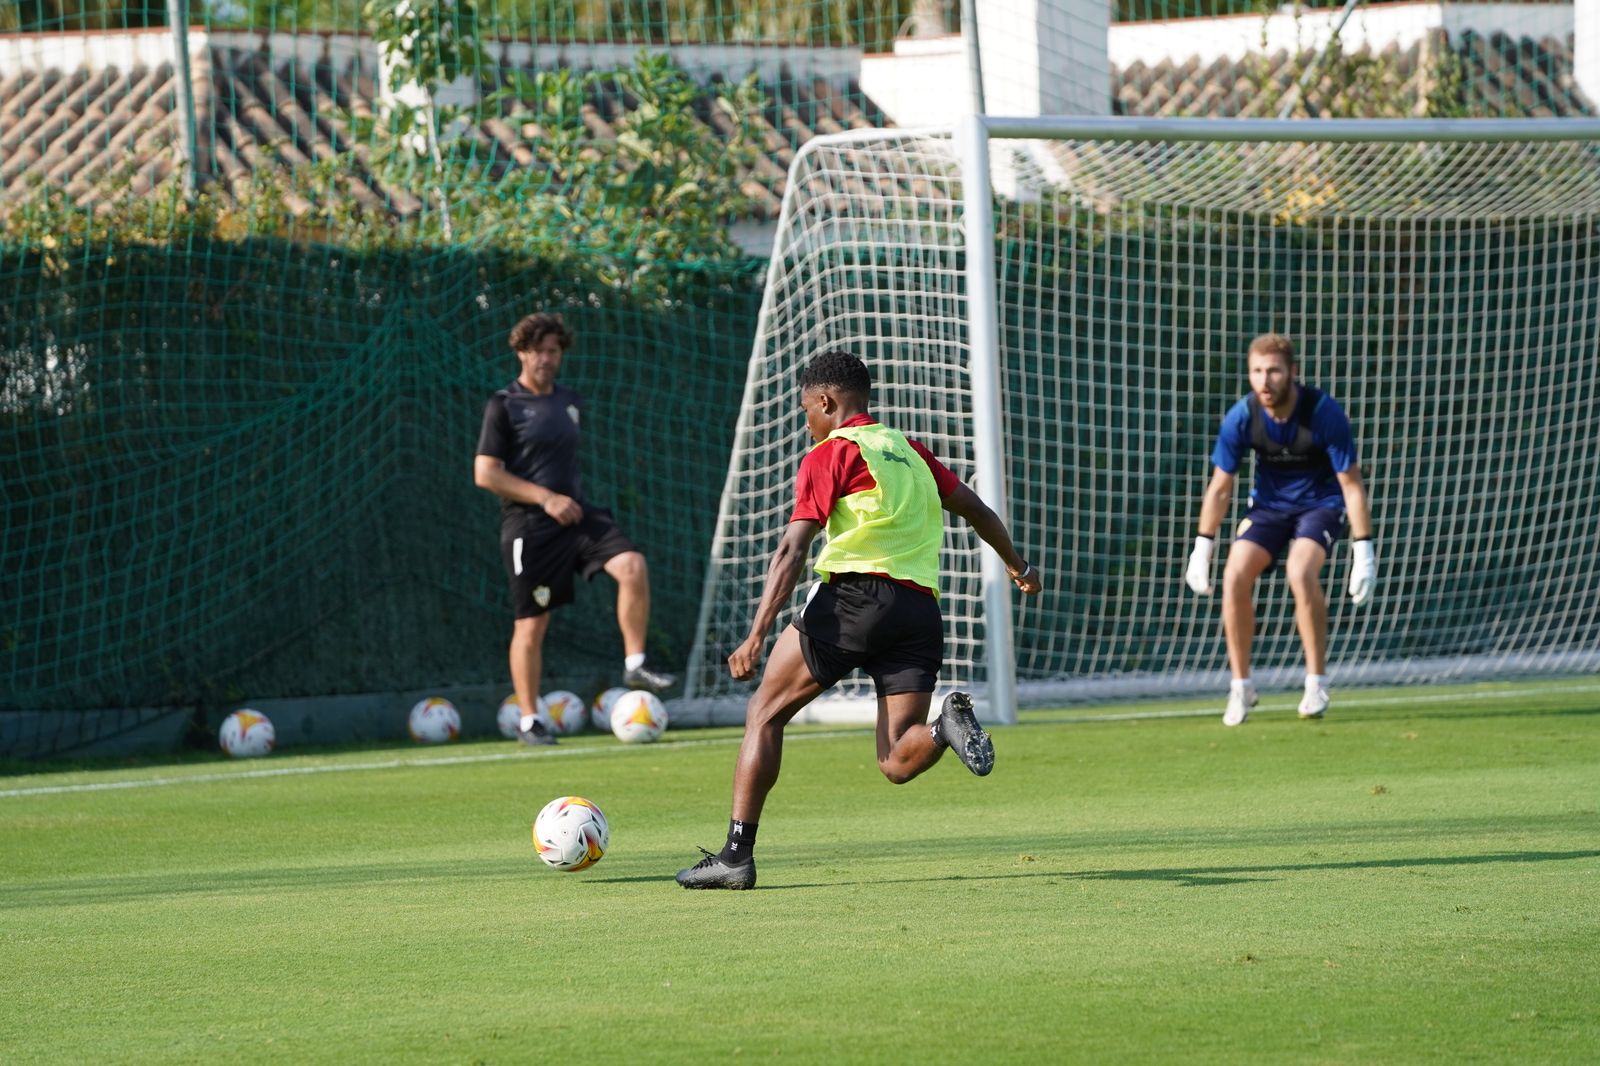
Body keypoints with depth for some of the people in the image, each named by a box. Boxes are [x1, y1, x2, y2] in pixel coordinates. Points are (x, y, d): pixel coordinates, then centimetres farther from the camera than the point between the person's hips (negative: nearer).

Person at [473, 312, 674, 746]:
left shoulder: (570, 402, 14)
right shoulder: (504, 406, -5)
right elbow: (485, 474, -11)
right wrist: (545, 497, -16)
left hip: (575, 513, 5)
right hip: (529, 526, -5)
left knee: (633, 565, -19)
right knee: (532, 624, -1)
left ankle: (635, 665, -9)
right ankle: (528, 722, 10)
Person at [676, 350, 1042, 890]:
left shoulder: (831, 454, 4)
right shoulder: (909, 451, 23)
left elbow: (792, 551, -5)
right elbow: (976, 509, 27)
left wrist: (756, 636, -12)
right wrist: (1017, 567, 44)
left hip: (856, 593, -6)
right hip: (921, 610, 6)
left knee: (764, 712, 7)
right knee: (897, 762, 4)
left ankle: (737, 854, 0)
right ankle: (946, 726, -29)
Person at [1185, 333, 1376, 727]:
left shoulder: (1324, 413, -25)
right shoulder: (1241, 417, -17)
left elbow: (1351, 483, -19)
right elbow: (1220, 486, -5)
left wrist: (1364, 551, -22)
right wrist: (1202, 548, -7)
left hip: (1320, 503, -4)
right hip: (1269, 503, 4)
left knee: (1300, 572, -30)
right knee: (1235, 576, -17)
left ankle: (1316, 682, -16)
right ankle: (1241, 686, -2)